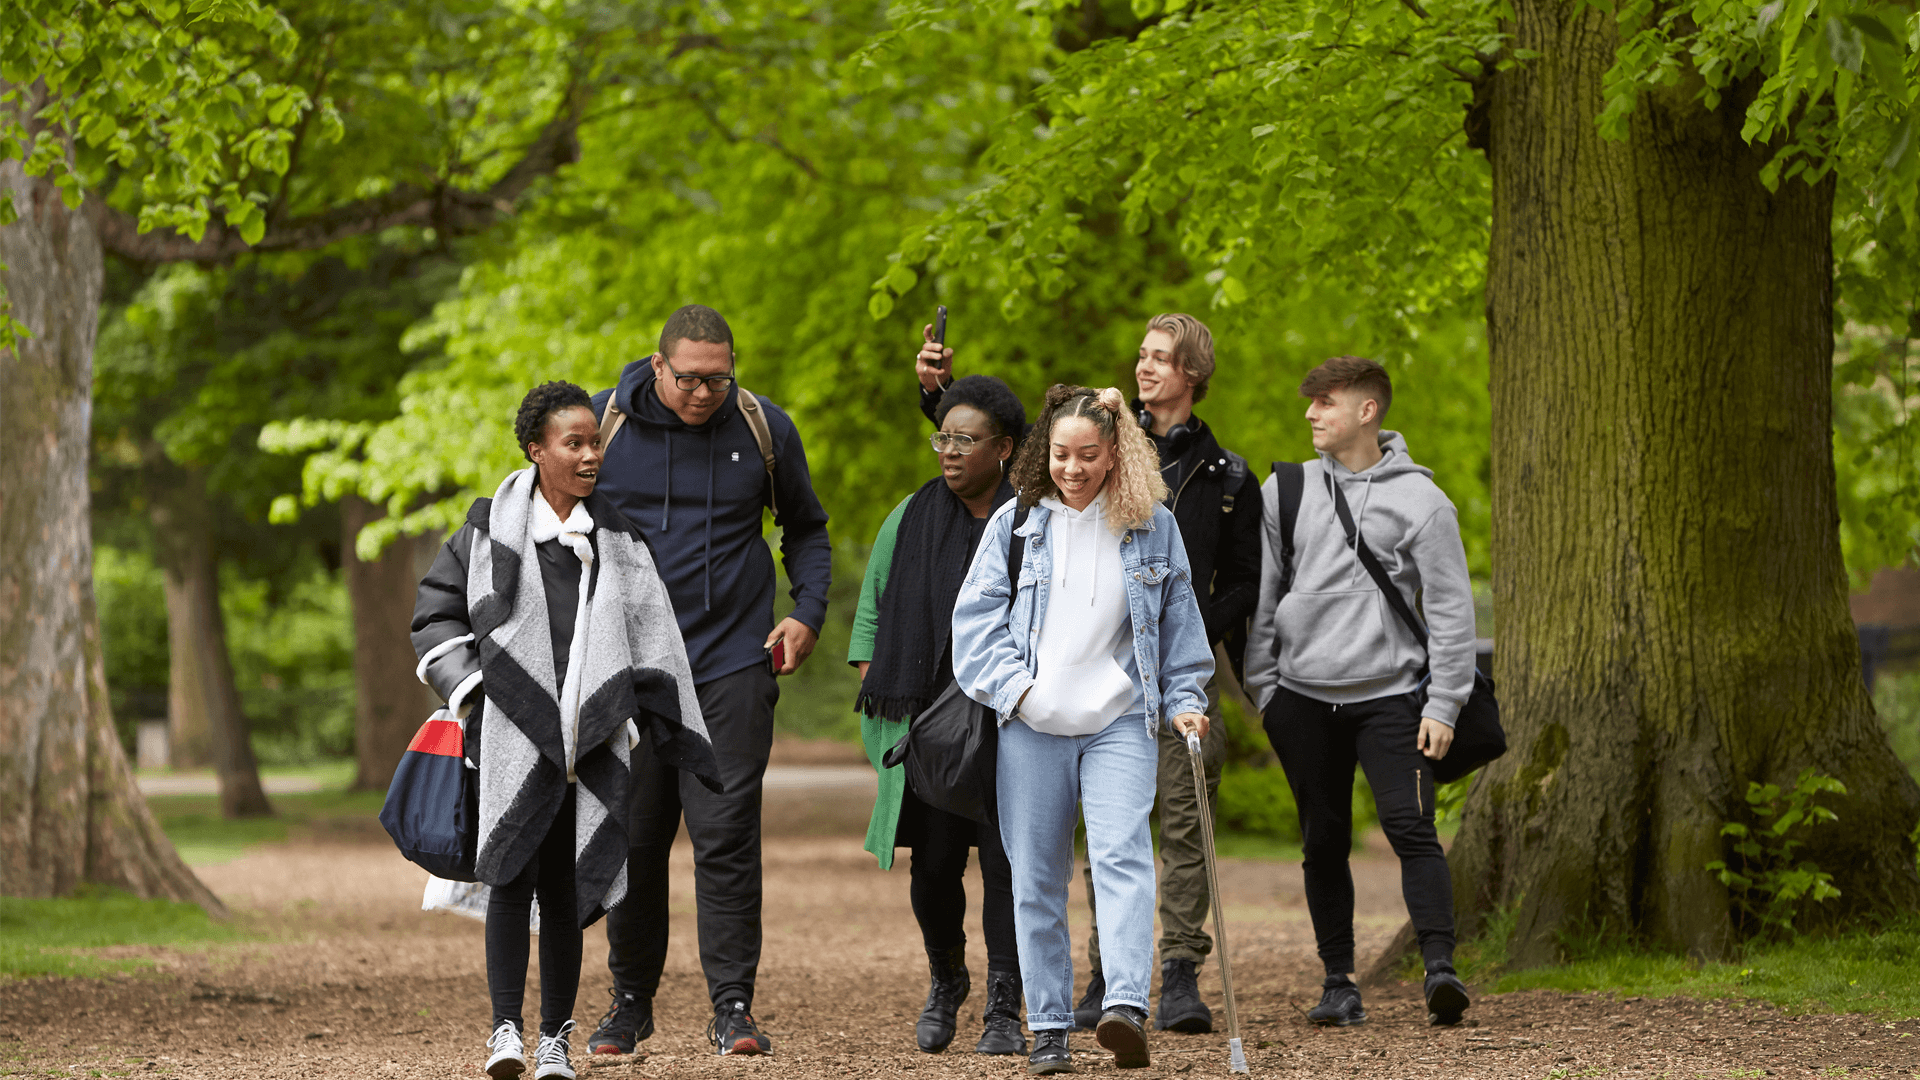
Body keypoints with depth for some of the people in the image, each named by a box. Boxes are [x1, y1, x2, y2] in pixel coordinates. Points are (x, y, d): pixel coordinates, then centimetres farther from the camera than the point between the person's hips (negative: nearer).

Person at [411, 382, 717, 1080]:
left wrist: (629, 717, 3)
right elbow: (436, 610, 11)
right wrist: (472, 688, 0)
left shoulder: (617, 537, 12)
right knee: (513, 874, -12)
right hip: (514, 730, -2)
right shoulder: (492, 526, 5)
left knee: (564, 888, 3)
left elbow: (649, 637, 12)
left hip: (590, 738, 2)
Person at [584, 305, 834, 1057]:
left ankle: (733, 1006, -4)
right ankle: (631, 1002, 17)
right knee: (633, 838, 5)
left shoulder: (764, 429, 3)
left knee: (726, 836, -7)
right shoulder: (601, 423, 0)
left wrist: (808, 613, 4)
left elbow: (805, 529, 18)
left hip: (733, 664, 0)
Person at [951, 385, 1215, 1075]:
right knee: (1036, 877, 2)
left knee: (1123, 855, -19)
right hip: (1032, 727, 1)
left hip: (1119, 721, -1)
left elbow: (1178, 621, 13)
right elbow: (977, 613, 4)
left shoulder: (1153, 527, 6)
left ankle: (1126, 1006, -29)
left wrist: (1184, 699, 6)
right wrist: (1012, 684, -8)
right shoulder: (1015, 524, 5)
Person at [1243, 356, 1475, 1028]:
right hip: (1305, 696, 3)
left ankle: (1439, 968, -21)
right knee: (1325, 844, 6)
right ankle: (1339, 984, 12)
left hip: (1389, 695, -3)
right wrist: (1263, 687, 5)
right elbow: (1260, 597, 12)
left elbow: (1451, 609, 0)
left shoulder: (1419, 499, 0)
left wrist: (1443, 703, -6)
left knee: (1412, 829, -16)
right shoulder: (1286, 491, 9)